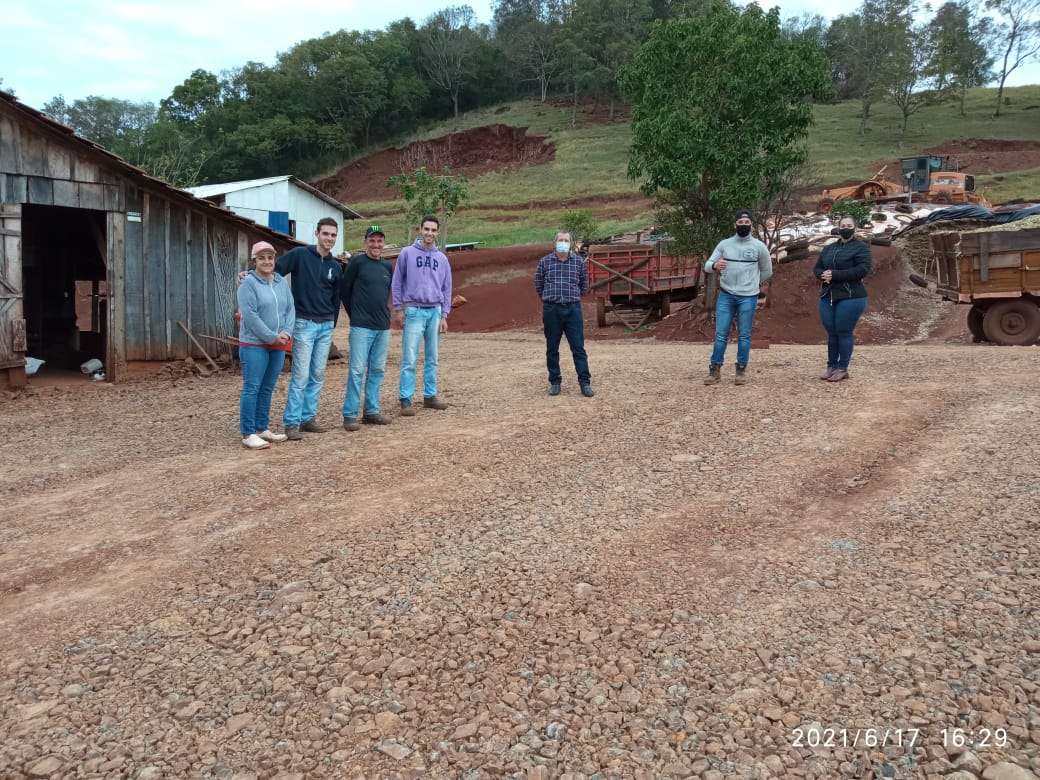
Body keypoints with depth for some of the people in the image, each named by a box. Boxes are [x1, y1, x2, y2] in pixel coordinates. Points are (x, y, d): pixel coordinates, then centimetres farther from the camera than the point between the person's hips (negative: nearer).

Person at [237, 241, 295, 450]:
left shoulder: (282, 283, 11)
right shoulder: (248, 282, -8)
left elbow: (290, 309, 8)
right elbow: (250, 315, -16)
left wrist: (286, 333, -9)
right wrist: (272, 337, -16)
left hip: (278, 346, 6)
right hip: (254, 344, -6)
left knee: (267, 388, 12)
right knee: (252, 388, -5)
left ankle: (262, 428, 20)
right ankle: (248, 434, -2)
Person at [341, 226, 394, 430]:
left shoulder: (388, 266, 12)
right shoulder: (357, 262, -4)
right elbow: (344, 289, 0)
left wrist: (382, 314, 15)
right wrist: (355, 314, 5)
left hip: (383, 327, 6)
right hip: (361, 327, -6)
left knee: (378, 370, 10)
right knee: (357, 370, -6)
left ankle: (372, 411, 19)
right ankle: (350, 415, -1)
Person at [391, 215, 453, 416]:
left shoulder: (442, 258, 10)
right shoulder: (407, 253, 0)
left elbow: (446, 288, 11)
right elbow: (396, 282, 2)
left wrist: (444, 315, 6)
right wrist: (398, 308, -3)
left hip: (435, 312, 4)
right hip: (414, 311, -4)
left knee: (432, 358, 9)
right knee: (409, 358, -5)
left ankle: (430, 396, 18)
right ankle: (406, 400, -2)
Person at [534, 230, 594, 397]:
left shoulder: (579, 261, 4)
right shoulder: (544, 262, 2)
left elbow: (584, 285, 16)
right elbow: (538, 285, 12)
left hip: (573, 309, 0)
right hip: (551, 310, 0)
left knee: (578, 348, -2)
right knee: (552, 349, 7)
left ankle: (585, 383, 1)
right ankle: (555, 382, 18)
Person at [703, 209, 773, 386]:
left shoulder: (759, 246, 2)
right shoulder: (724, 244, 6)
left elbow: (767, 270, 16)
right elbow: (707, 265, 0)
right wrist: (715, 266, -22)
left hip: (748, 297, -1)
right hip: (726, 295, 1)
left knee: (744, 335, 3)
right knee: (720, 334, 0)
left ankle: (741, 370, 11)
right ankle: (715, 370, 5)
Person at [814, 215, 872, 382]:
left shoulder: (861, 247, -2)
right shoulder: (829, 248, 17)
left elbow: (863, 269, -16)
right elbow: (816, 268, 16)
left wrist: (835, 275, -19)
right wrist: (823, 274, -10)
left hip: (851, 297, -6)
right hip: (827, 297, 6)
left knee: (845, 332, -3)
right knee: (831, 333, 8)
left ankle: (842, 369, 4)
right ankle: (831, 366, 17)